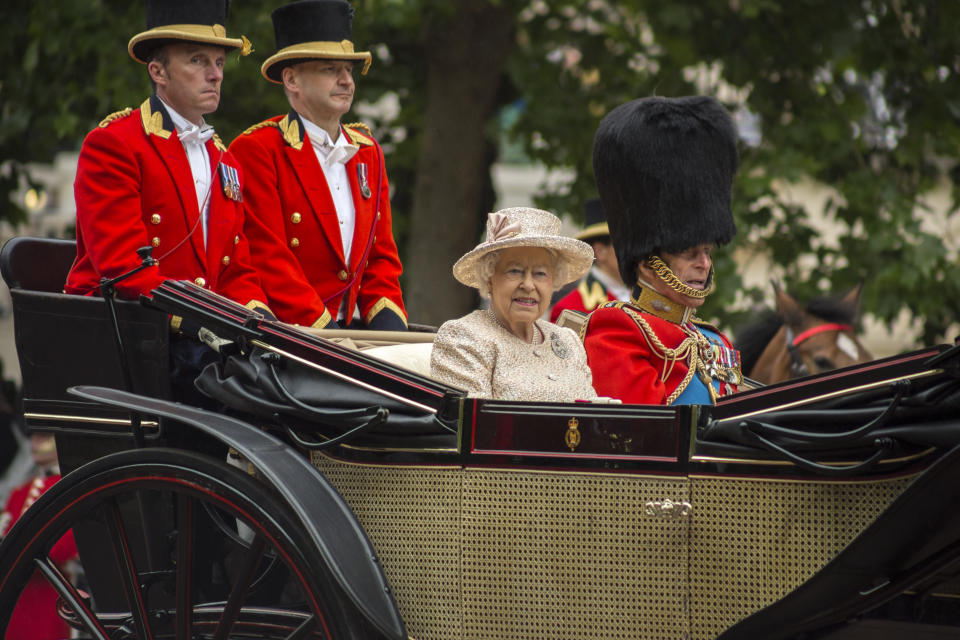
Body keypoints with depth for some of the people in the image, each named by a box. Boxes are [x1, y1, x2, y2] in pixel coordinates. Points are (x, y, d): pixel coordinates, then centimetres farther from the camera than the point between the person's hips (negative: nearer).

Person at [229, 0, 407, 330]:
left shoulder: (368, 151, 19)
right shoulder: (255, 150, -3)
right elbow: (268, 259, -9)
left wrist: (388, 324, 1)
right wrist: (323, 330, -15)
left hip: (357, 329, 6)